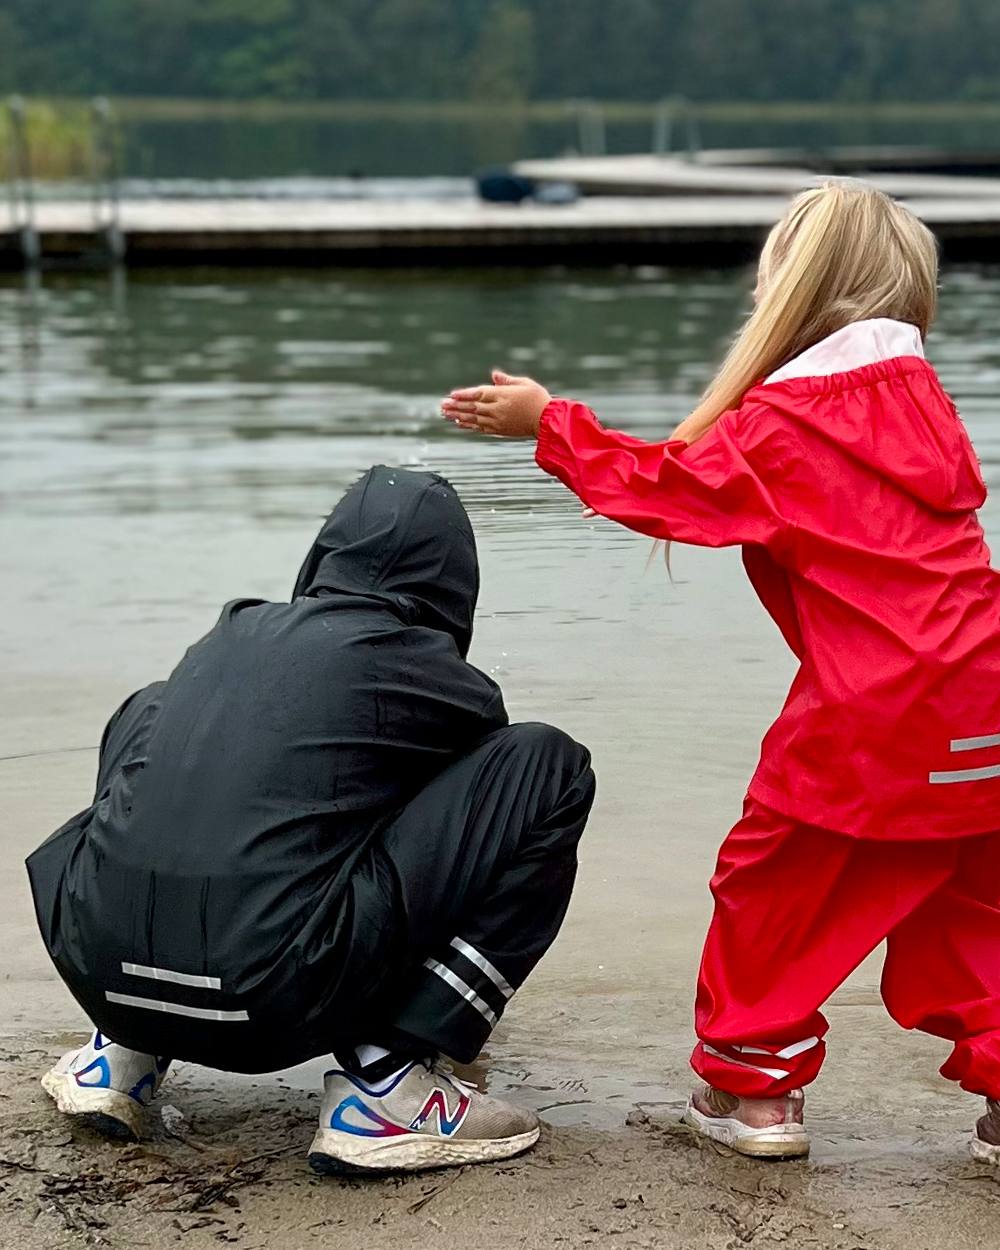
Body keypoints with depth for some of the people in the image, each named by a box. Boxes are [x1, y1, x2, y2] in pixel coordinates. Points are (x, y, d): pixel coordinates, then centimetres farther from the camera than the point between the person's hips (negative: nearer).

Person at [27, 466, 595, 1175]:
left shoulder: (236, 631, 21)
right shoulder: (420, 664, 8)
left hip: (97, 972, 6)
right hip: (275, 997, -5)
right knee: (548, 767, 5)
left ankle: (125, 1052, 24)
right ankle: (385, 1086, 1)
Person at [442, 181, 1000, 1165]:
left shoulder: (779, 425, -7)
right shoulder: (919, 395, 11)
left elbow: (663, 484, -1)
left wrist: (549, 424, 9)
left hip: (870, 719, -6)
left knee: (774, 882, 11)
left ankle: (753, 1084, 19)